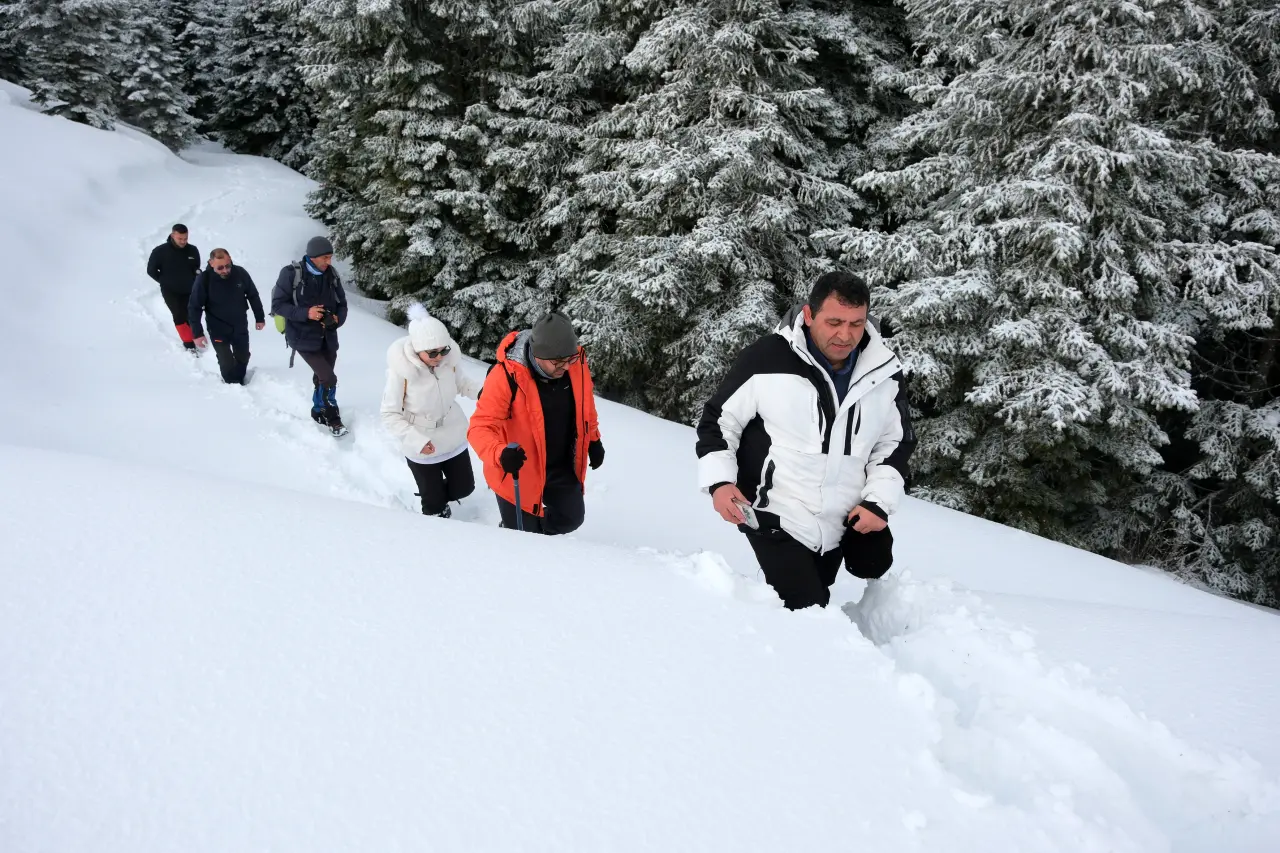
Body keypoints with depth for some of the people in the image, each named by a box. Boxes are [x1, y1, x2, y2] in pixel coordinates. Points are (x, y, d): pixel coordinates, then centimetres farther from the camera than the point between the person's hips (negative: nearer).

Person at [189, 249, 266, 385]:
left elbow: (253, 296, 0)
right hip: (218, 330, -3)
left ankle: (240, 383, 40)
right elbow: (194, 307, -15)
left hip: (240, 326, 3)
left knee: (243, 358, 17)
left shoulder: (240, 273, -16)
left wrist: (259, 318, 7)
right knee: (227, 362, -3)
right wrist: (197, 333, -17)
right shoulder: (203, 279, -23)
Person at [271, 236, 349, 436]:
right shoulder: (291, 274, -14)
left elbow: (342, 304, 8)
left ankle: (318, 412, 37)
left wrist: (337, 319, -14)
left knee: (321, 377, 16)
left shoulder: (331, 274, -1)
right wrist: (305, 313, -23)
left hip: (328, 338, 5)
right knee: (329, 378, -12)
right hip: (304, 337, -5)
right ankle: (332, 418, 7)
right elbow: (277, 304, -11)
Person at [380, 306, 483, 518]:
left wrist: (480, 392, -19)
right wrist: (416, 440, -30)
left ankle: (438, 496, 52)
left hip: (454, 440, 4)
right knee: (434, 503, 13)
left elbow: (461, 382, 3)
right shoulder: (401, 370, -28)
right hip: (422, 450, -4)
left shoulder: (449, 358, -17)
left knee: (464, 488, 21)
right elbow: (390, 415, -19)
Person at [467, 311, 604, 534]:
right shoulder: (506, 377, -31)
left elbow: (584, 402, 7)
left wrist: (593, 439, 12)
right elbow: (481, 428, -30)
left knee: (571, 518, 20)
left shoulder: (575, 363, -15)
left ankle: (534, 533, 49)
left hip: (562, 466, 5)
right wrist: (500, 454, -49)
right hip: (518, 473, -5)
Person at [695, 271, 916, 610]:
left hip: (839, 527, 5)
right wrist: (719, 480, -17)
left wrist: (879, 500, -2)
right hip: (776, 519, -5)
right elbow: (719, 420, -5)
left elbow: (897, 443, 10)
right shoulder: (766, 359, -15)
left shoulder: (885, 374, -2)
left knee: (814, 607, 18)